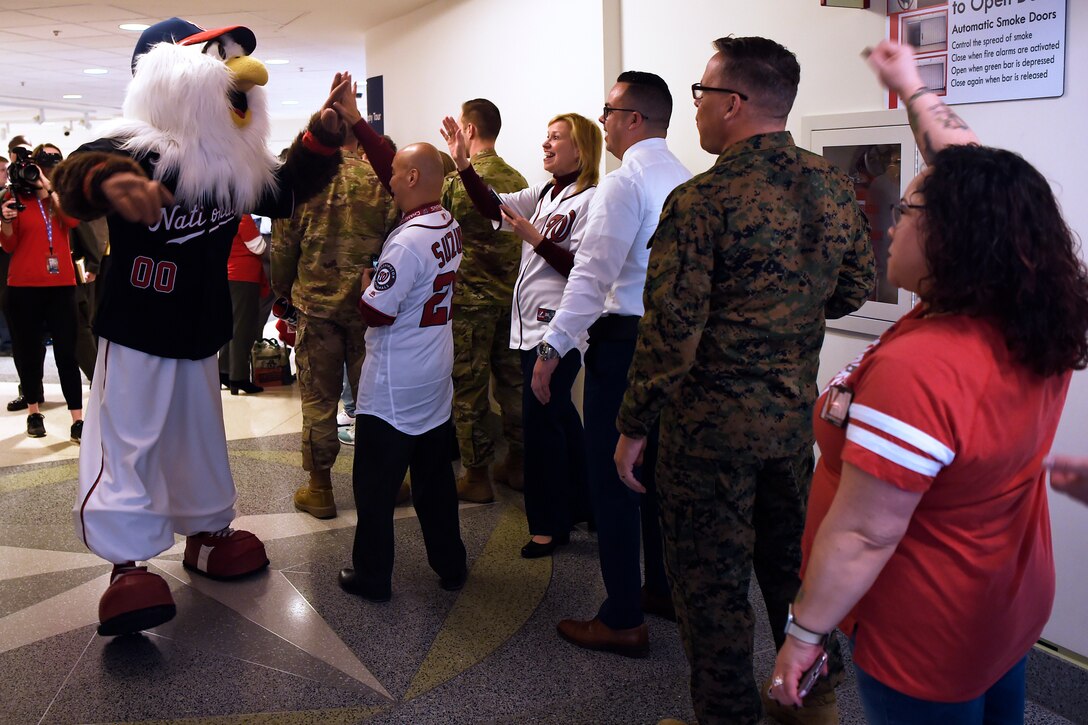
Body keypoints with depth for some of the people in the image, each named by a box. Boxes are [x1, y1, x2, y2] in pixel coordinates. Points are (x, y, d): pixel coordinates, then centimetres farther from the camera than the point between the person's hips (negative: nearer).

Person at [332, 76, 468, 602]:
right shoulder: (447, 224, 2)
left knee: (375, 485, 6)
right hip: (436, 381, 8)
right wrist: (356, 122, 10)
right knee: (435, 478, 18)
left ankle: (371, 576, 17)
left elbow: (376, 312, -20)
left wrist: (365, 283, 0)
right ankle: (450, 565, 27)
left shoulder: (408, 242, -23)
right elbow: (391, 165, 9)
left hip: (393, 390, -8)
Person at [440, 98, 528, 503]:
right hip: (511, 297, 6)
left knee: (468, 389, 3)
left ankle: (476, 476, 10)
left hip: (468, 298, -6)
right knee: (512, 381, 14)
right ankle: (517, 465, 24)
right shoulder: (517, 181, 6)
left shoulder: (456, 182, -12)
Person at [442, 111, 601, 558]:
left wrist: (533, 236, -20)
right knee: (557, 414, 18)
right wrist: (463, 163, 0)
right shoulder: (546, 193, 13)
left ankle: (550, 524, 8)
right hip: (533, 324, 9)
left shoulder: (591, 201, -12)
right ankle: (574, 502, 34)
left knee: (541, 419, -5)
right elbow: (493, 207, 8)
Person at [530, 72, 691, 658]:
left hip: (625, 341, -9)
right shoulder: (686, 180, 11)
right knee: (657, 467, 20)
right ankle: (663, 589, 34)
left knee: (611, 477, 0)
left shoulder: (625, 182, -15)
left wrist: (552, 349, -14)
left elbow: (591, 274, -19)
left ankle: (622, 621, 9)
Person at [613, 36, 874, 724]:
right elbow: (854, 288, 11)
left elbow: (670, 331, -19)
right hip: (797, 411, 7)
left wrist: (634, 427, -9)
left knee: (712, 578, 9)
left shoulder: (701, 201, -19)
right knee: (791, 560, 23)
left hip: (712, 423, -7)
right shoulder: (834, 185, 1)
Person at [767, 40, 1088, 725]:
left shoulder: (918, 368, -34)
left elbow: (865, 534, -29)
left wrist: (804, 634, -17)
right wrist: (913, 87, 13)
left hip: (928, 641, -7)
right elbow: (972, 179, 3)